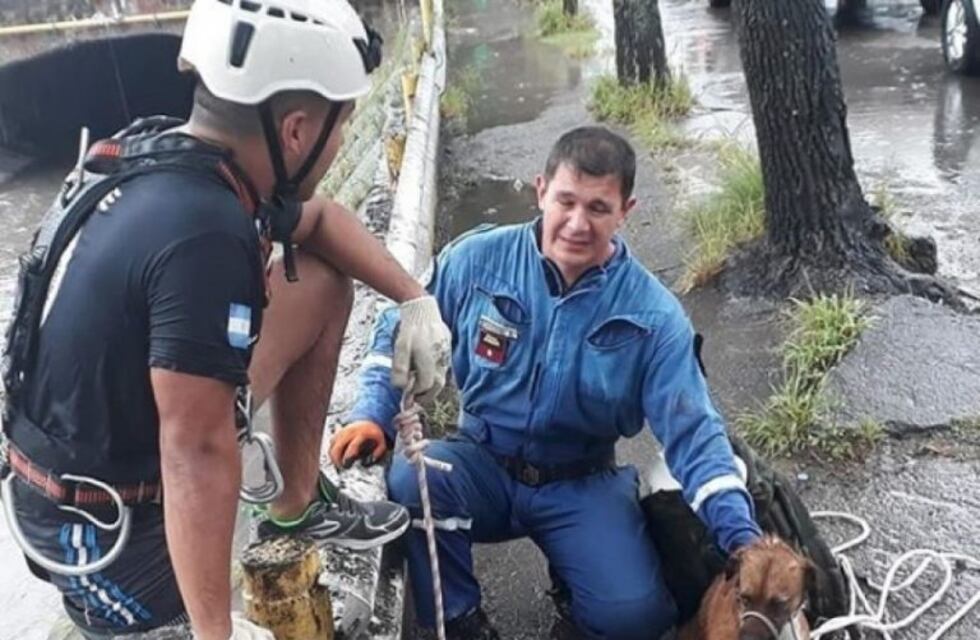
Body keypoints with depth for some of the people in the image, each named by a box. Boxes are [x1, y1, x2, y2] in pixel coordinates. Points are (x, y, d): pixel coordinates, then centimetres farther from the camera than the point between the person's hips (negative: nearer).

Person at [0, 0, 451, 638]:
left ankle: (300, 505, 21)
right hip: (102, 523, -8)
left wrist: (415, 297, 5)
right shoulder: (204, 231, -32)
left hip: (97, 450, 9)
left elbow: (321, 220, 14)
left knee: (323, 282, 8)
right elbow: (197, 452, -30)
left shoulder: (174, 159, -3)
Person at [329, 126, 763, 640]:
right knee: (410, 480, -32)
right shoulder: (477, 259, -11)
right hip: (482, 466, 1)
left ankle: (571, 580, 17)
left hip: (583, 486, 0)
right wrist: (373, 413, -12)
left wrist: (740, 535, -25)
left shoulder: (653, 314, -13)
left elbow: (692, 430, -14)